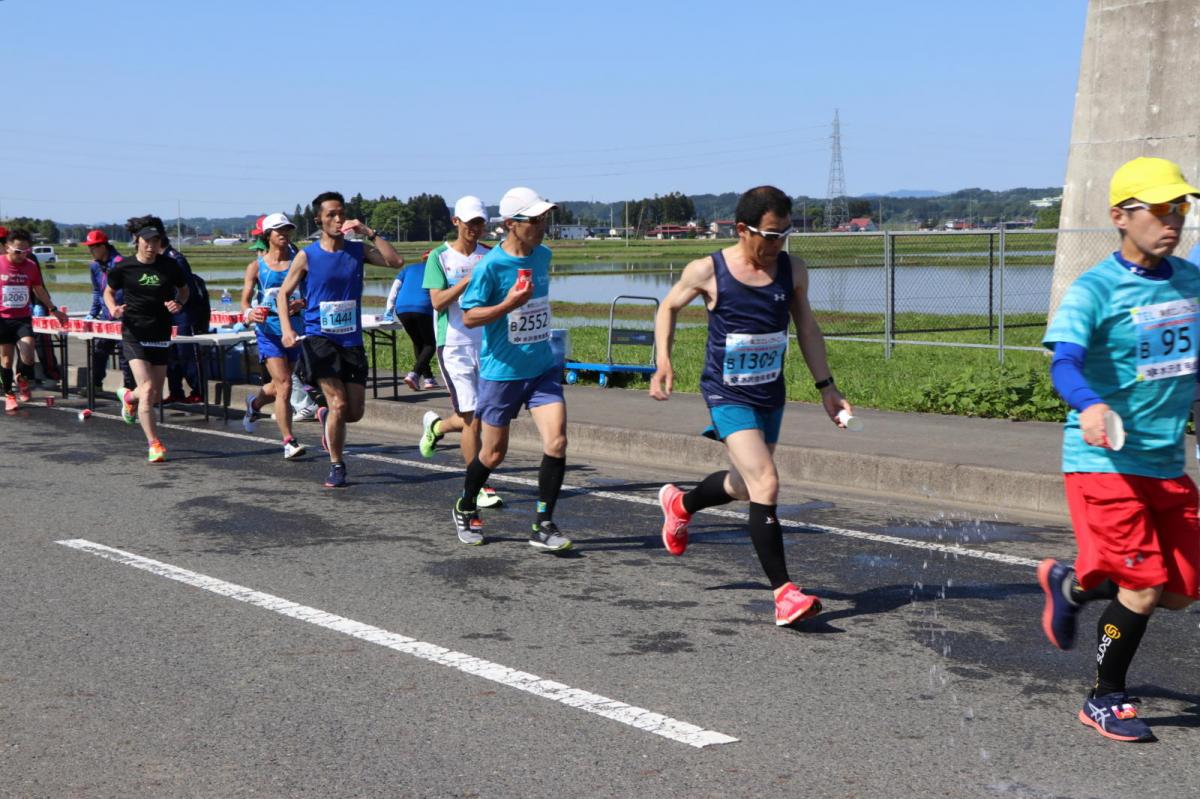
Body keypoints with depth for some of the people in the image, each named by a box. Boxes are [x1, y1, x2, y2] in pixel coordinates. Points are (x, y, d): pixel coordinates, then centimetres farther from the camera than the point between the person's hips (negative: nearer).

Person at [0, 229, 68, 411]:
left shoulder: (31, 266, 2)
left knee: (27, 354, -14)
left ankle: (22, 380, 18)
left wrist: (54, 309, 16)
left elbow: (40, 290, 15)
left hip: (23, 319, 2)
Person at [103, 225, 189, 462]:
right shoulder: (123, 268, -4)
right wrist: (113, 308, -10)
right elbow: (109, 291, 11)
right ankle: (154, 444, -9)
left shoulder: (170, 266, 1)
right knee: (147, 389, -16)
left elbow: (184, 289, 15)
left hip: (161, 335, 3)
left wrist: (179, 303, -6)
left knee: (156, 396, 11)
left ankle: (128, 397, 47)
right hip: (134, 334, -3)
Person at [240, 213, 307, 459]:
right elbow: (245, 300, -1)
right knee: (284, 385, -15)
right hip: (269, 330, -3)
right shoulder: (256, 266, 1)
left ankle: (254, 402, 52)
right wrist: (249, 313, -24)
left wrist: (303, 304, -19)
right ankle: (289, 442, -10)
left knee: (279, 385, 17)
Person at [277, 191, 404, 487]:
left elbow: (396, 262, -9)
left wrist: (368, 233, -12)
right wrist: (286, 328, -8)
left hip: (352, 339, 3)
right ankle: (336, 466, 7)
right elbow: (284, 292, 6)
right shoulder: (306, 256, -2)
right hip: (319, 337, -3)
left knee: (355, 412, 4)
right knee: (338, 403, -12)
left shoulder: (357, 251, 4)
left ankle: (327, 416, 40)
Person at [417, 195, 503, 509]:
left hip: (487, 343, 4)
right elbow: (438, 301, -12)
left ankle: (436, 425, 39)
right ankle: (479, 487, 2)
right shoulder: (440, 257, -2)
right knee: (472, 419, -8)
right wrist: (468, 280, -21)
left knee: (478, 417, 7)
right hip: (454, 345, -4)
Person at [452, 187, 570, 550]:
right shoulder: (490, 265, -15)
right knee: (493, 454, 8)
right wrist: (509, 304, -27)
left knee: (556, 442, -12)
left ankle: (543, 526, -1)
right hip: (501, 371, -4)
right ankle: (465, 510, 35)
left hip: (543, 368, 5)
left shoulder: (543, 255, 4)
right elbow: (469, 316, -16)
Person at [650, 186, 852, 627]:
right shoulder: (707, 272, -13)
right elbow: (668, 306, 5)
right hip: (727, 395, -5)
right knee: (766, 484, -19)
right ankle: (783, 592, -14)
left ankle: (678, 504, 51)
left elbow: (807, 327, 9)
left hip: (770, 395, 6)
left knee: (744, 485, 20)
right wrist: (663, 359, -7)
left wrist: (826, 387, 7)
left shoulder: (792, 270, -2)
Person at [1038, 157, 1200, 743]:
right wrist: (1088, 404, -46)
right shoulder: (1095, 289, -13)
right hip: (1104, 460, -7)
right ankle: (1105, 700, 15)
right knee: (1143, 590, -9)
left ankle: (1069, 585, 36)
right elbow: (1064, 361, -27)